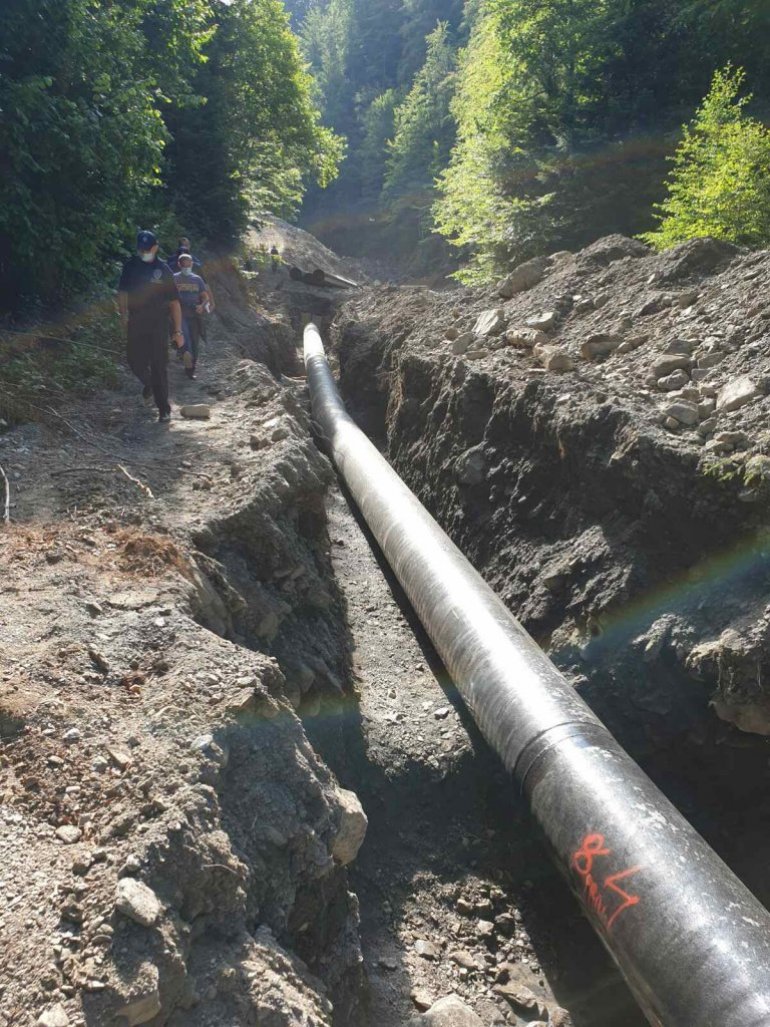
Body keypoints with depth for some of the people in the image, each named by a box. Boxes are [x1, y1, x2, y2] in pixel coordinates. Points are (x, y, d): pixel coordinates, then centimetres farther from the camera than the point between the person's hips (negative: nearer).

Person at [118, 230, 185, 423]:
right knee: (135, 360, 3)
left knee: (159, 365, -5)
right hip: (136, 322, 3)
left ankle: (164, 409, 1)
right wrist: (124, 313, -7)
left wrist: (178, 331, -6)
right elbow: (123, 291, 10)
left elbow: (174, 302, -1)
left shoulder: (163, 269, -1)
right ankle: (149, 384, 38)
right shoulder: (131, 265, 6)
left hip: (158, 323, -3)